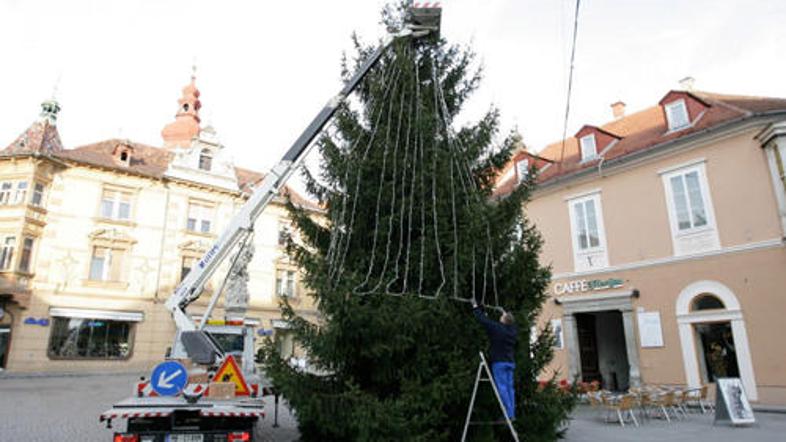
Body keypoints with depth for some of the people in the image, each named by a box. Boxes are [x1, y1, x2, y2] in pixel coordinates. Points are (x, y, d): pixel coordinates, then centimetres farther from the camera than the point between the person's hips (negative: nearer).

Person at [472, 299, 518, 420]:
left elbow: (483, 320, -7)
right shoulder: (513, 330, 6)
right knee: (509, 387, 9)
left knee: (502, 388, -5)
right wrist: (506, 314, 39)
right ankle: (512, 414, 11)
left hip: (499, 362, -7)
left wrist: (475, 307, 7)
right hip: (510, 362, 7)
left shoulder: (497, 328, -12)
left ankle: (508, 414, -6)